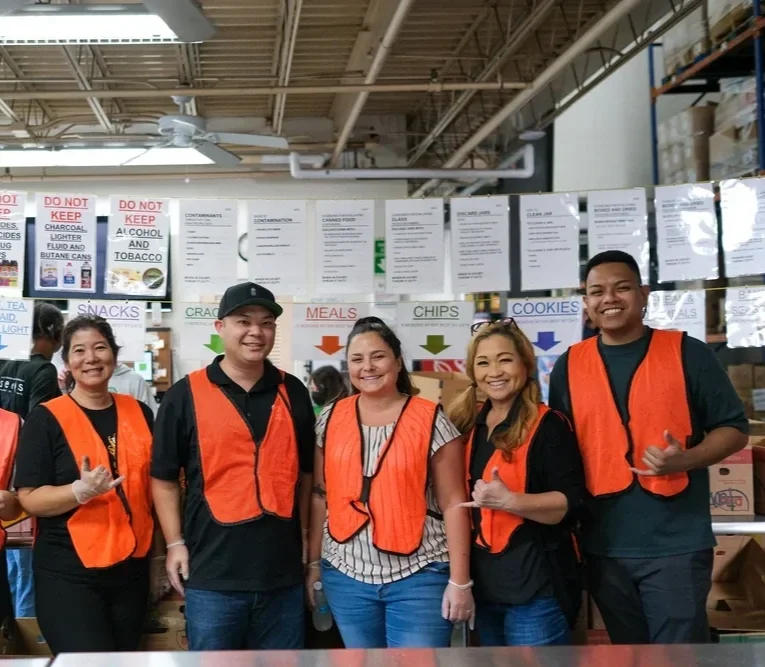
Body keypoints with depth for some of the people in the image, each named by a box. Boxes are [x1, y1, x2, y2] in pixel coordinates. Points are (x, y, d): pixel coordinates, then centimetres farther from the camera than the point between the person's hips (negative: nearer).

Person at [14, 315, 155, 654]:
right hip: (68, 573, -4)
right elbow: (29, 498, -11)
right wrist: (81, 491, -26)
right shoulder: (46, 418, -7)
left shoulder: (139, 413, 6)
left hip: (131, 569, 5)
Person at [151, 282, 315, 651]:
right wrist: (176, 543, -4)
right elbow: (164, 478, 1)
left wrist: (308, 540, 12)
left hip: (283, 573, 3)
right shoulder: (185, 395, -2)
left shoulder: (293, 393, 8)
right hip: (212, 574, -3)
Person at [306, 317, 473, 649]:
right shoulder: (331, 419, 5)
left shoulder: (430, 419, -5)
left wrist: (460, 580, -8)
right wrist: (314, 562, 11)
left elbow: (453, 504, -5)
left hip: (418, 577, -3)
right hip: (346, 576, 4)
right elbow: (321, 495, 11)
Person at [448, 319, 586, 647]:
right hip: (484, 584, 7)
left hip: (535, 586, -7)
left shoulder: (548, 425, -10)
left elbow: (572, 502, -16)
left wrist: (509, 500, -28)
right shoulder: (469, 425, 9)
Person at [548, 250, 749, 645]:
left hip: (677, 545, -3)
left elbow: (734, 428, 0)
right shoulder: (569, 366, 6)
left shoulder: (687, 353, -3)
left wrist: (686, 459, -18)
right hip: (604, 548, 4)